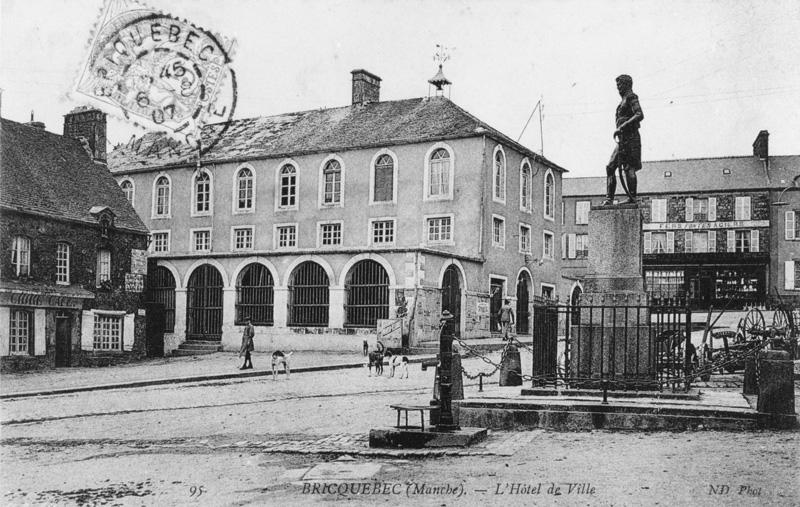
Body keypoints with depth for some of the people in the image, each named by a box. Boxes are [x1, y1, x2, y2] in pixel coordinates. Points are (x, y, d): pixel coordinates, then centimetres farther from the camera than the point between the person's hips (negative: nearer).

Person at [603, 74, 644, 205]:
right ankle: (609, 198, 3)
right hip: (623, 139, 10)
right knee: (610, 167, 4)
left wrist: (622, 127, -23)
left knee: (629, 168, -9)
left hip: (630, 138, -10)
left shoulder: (631, 97, -6)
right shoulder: (624, 100, 22)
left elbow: (640, 115, -19)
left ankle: (632, 197, -5)